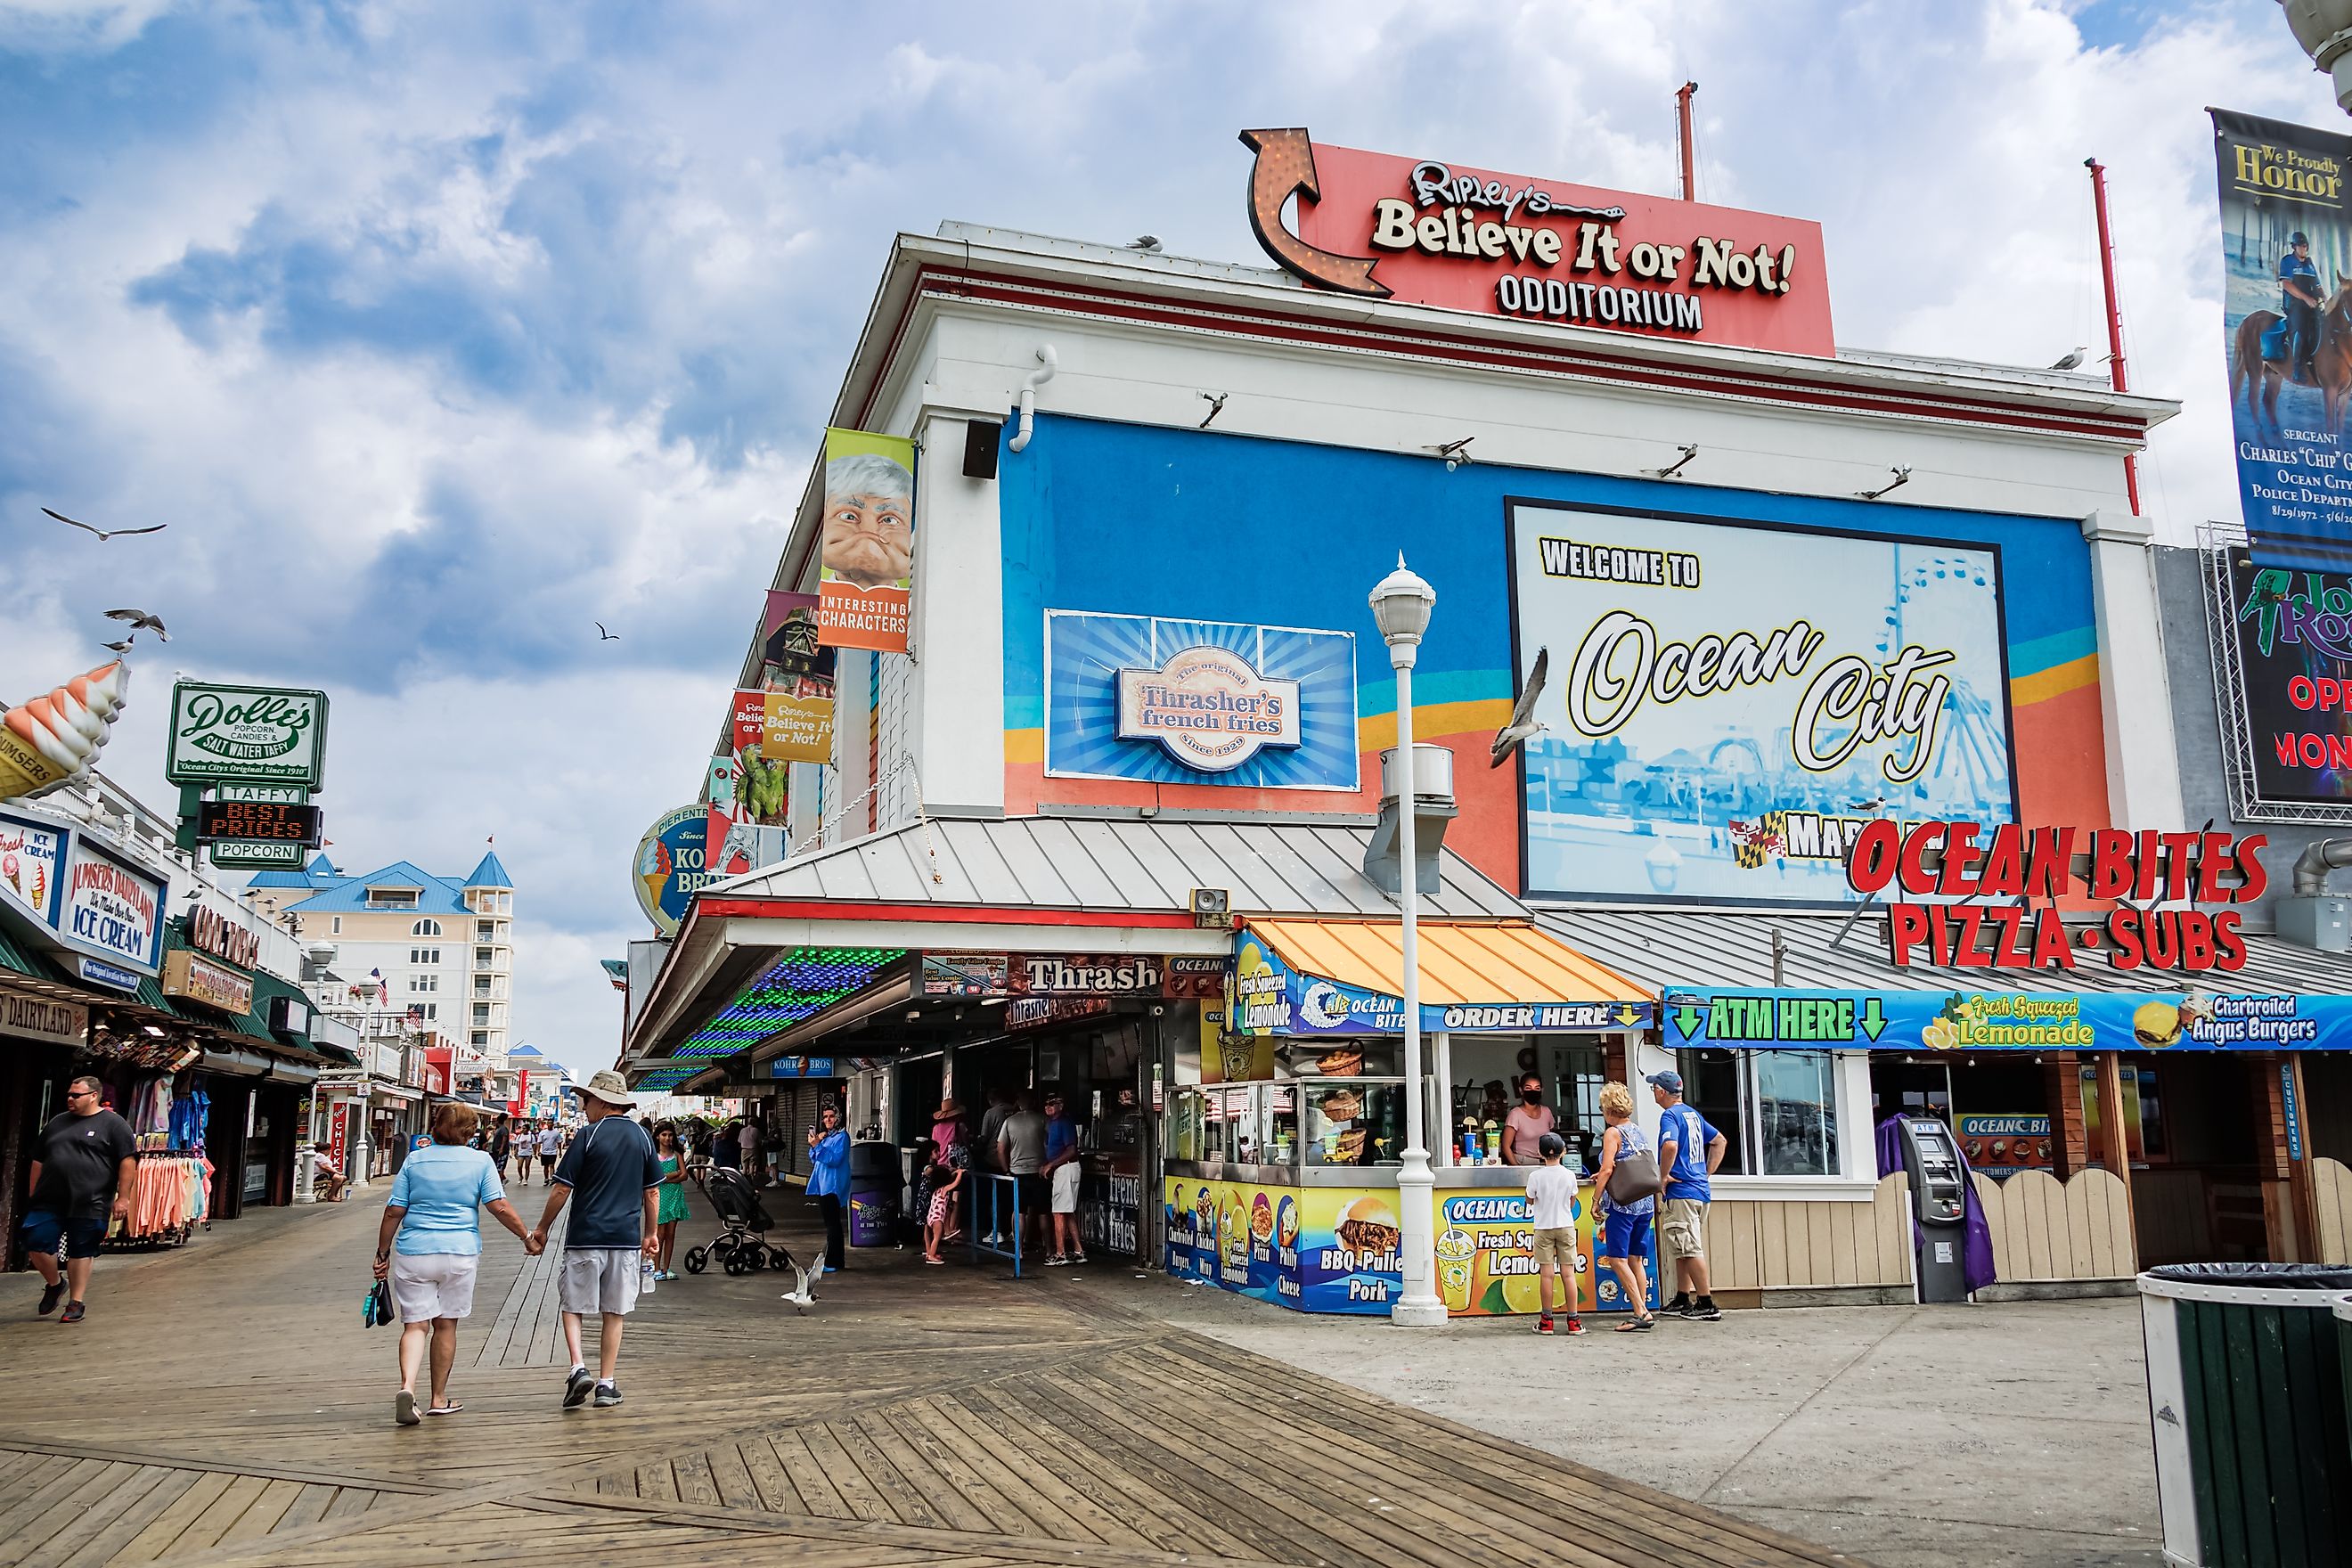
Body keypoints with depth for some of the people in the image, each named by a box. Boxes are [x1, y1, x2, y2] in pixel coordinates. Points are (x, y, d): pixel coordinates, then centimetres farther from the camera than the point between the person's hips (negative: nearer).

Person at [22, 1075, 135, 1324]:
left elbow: (128, 1161, -7)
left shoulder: (113, 1124, -2)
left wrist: (122, 1197, -12)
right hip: (49, 1201, 5)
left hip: (88, 1205, -5)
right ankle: (55, 1283, 23)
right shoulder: (57, 1122, 15)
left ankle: (76, 1303, 12)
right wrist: (33, 1197, 16)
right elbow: (39, 1161, 21)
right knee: (36, 1243, -2)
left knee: (80, 1253, 1)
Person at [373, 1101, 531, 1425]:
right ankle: (439, 1399, 18)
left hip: (413, 1252, 1)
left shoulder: (415, 1160, 3)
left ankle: (407, 1386, -19)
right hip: (460, 1252, 0)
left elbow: (393, 1211, 1)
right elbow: (499, 1207, -7)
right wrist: (526, 1236, 5)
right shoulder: (480, 1161, -1)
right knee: (445, 1324, 12)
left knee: (415, 1324, 3)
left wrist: (382, 1253, 10)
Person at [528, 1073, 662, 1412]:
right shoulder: (642, 1136, 6)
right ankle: (606, 1385, 11)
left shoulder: (589, 1135, -7)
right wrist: (652, 1232, 21)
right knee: (615, 1313, 10)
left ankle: (579, 1368, -7)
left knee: (571, 1306, 10)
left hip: (586, 1235, -4)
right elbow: (652, 1191, 11)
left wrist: (542, 1228, 5)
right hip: (627, 1237, 4)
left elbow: (562, 1189, -6)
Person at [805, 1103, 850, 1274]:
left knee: (832, 1223, -10)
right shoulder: (825, 1136, 17)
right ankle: (837, 1260, 17)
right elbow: (814, 1160, 16)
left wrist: (818, 1146, -22)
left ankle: (832, 1263, -11)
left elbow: (834, 1160, -20)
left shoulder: (841, 1136, -9)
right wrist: (814, 1143, 0)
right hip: (822, 1184, 9)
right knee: (832, 1223, 12)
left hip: (833, 1185, -9)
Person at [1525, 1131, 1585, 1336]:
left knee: (1546, 1273, 1)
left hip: (1543, 1228, -1)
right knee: (1568, 1273, 3)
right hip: (1566, 1226, 1)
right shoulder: (1569, 1175, -4)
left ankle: (1546, 1320, 4)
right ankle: (1573, 1320, 4)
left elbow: (1529, 1200, 3)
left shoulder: (1535, 1176, -10)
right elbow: (1572, 1203, 8)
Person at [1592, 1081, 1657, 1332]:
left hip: (1622, 1205, -8)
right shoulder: (1640, 1131, 13)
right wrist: (1604, 1177, 26)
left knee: (1616, 1259, -5)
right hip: (1645, 1203, 8)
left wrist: (1595, 1200, -12)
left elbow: (1607, 1170, -19)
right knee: (1635, 1259, 12)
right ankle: (1643, 1313, 9)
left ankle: (1641, 1312, -12)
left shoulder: (1613, 1133, -9)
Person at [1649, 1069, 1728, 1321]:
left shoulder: (1670, 1115, -12)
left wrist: (1663, 1176, -17)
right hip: (1700, 1190, 9)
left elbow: (1670, 1145, -31)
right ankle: (1682, 1300, 23)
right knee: (1684, 1248, 17)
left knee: (1690, 1249, -5)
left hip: (1680, 1191, -9)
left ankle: (1707, 1305, -3)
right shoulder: (1693, 1113, 15)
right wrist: (1706, 1173, 19)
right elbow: (1720, 1141, 23)